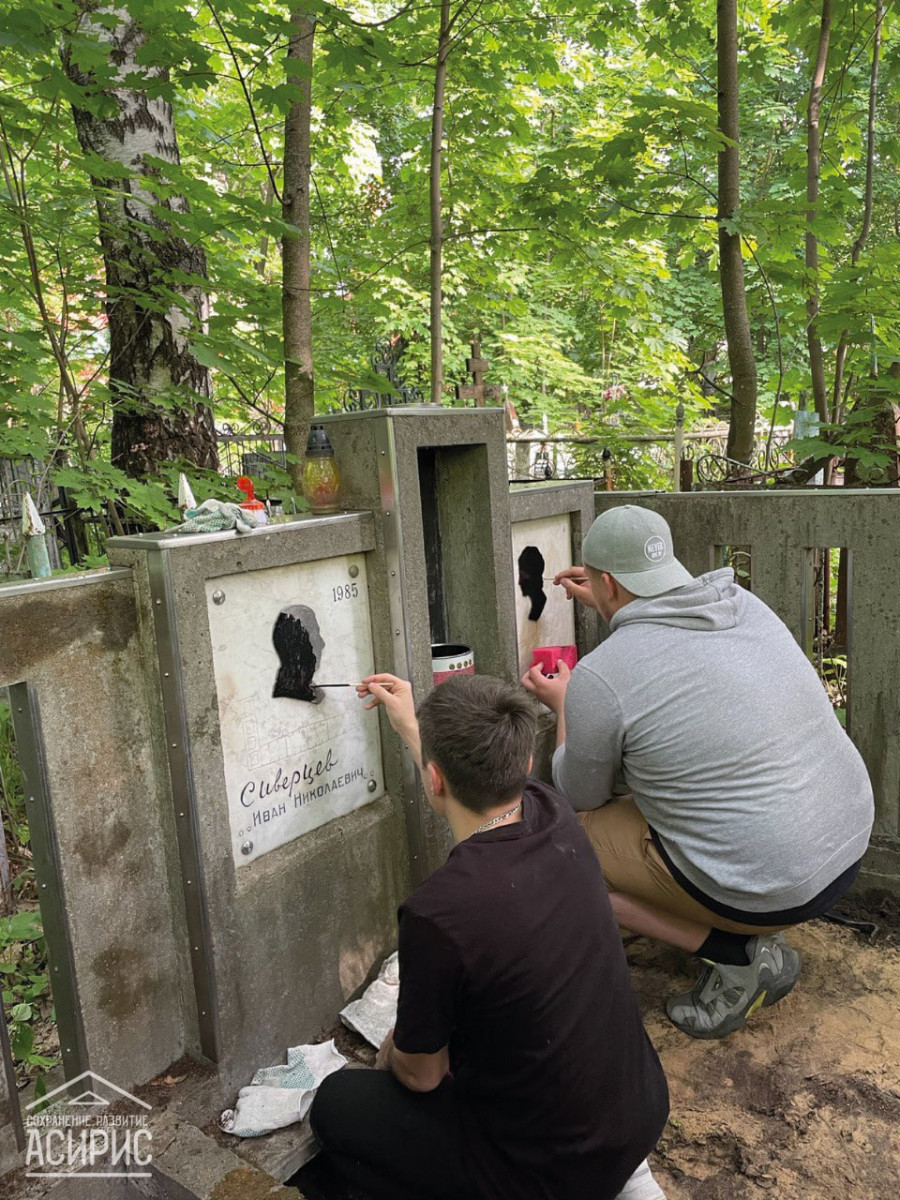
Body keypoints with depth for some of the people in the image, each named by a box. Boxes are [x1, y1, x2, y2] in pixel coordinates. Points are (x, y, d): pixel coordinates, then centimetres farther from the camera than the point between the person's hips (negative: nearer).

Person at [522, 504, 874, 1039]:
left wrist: (564, 705, 15)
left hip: (768, 890, -7)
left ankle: (737, 955, 3)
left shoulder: (600, 677, -19)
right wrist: (607, 601, 32)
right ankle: (759, 943, 19)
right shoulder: (744, 602, -1)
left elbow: (583, 796, 0)